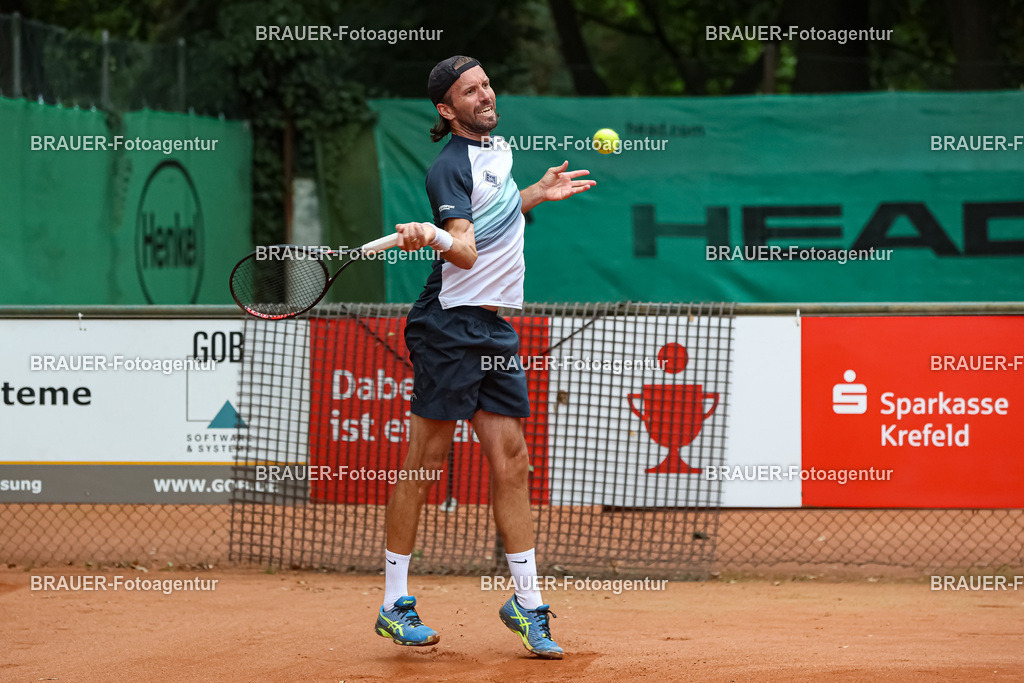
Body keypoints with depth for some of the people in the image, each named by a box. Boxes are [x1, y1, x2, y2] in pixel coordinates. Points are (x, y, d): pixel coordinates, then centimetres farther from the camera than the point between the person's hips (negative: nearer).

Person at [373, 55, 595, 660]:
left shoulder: (499, 147, 16)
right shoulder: (450, 166, -11)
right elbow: (466, 250, -25)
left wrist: (539, 194, 26)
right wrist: (435, 238, -44)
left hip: (497, 328, 8)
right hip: (450, 327, -8)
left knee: (511, 462, 5)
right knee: (427, 461, -4)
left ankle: (527, 603, 11)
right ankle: (395, 604, 1)